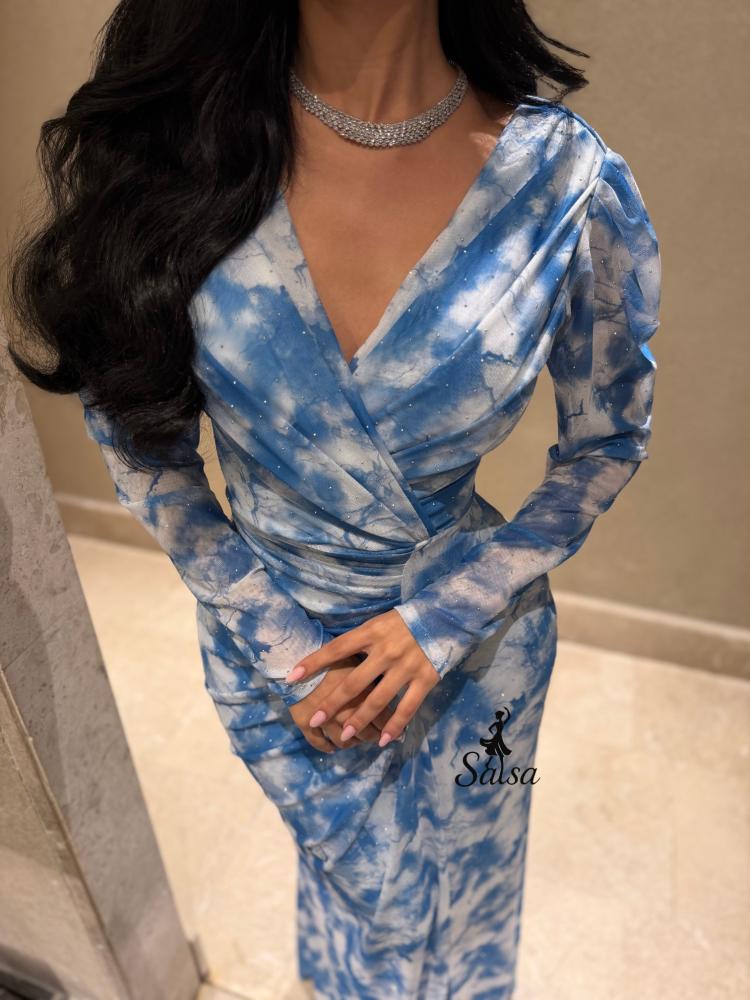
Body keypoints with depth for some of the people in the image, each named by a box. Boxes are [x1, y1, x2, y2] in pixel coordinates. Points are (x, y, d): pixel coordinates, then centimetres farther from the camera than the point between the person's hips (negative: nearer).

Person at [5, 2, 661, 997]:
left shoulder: (568, 184, -19)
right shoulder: (163, 147, -16)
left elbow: (608, 442, -4)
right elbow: (140, 439, -6)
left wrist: (444, 619, -14)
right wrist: (276, 641, -9)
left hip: (473, 636, 0)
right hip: (266, 637, 1)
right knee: (373, 897, 25)